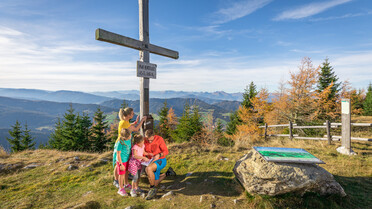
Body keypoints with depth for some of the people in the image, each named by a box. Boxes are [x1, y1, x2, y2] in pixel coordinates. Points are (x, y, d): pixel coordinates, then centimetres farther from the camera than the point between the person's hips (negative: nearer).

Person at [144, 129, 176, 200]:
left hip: (161, 161, -6)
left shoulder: (159, 139, -19)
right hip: (153, 162, 6)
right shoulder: (144, 140, -7)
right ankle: (167, 173, 35)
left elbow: (166, 151, -14)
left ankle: (153, 189, -15)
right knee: (155, 183, 12)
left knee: (148, 169, -35)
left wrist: (158, 155, -32)